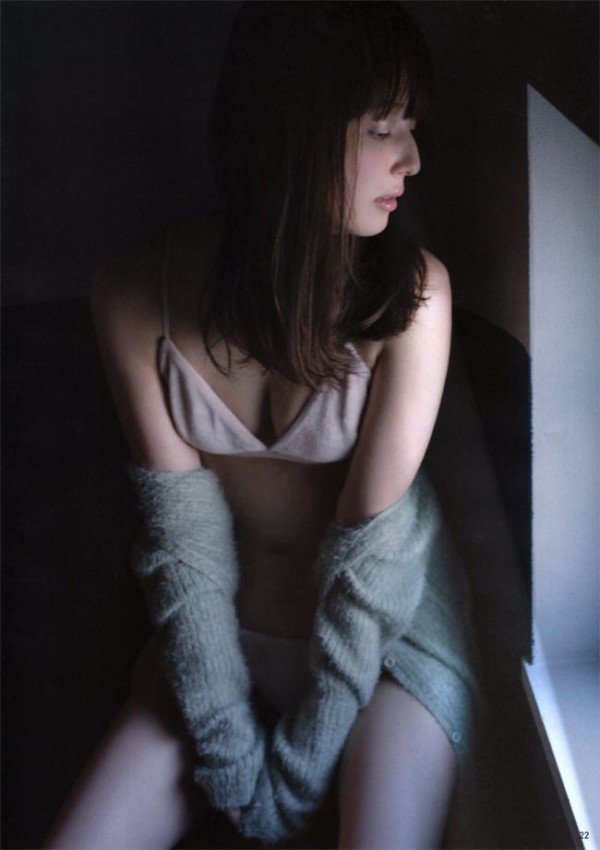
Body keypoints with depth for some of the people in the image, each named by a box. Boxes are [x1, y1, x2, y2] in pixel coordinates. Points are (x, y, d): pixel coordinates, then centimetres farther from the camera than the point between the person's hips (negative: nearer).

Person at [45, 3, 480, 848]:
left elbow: (369, 551, -19)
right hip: (227, 628, 2)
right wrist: (231, 757, -12)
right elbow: (181, 532, -13)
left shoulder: (413, 292, -21)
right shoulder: (136, 296, -15)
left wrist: (297, 772, -13)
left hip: (389, 625, -1)